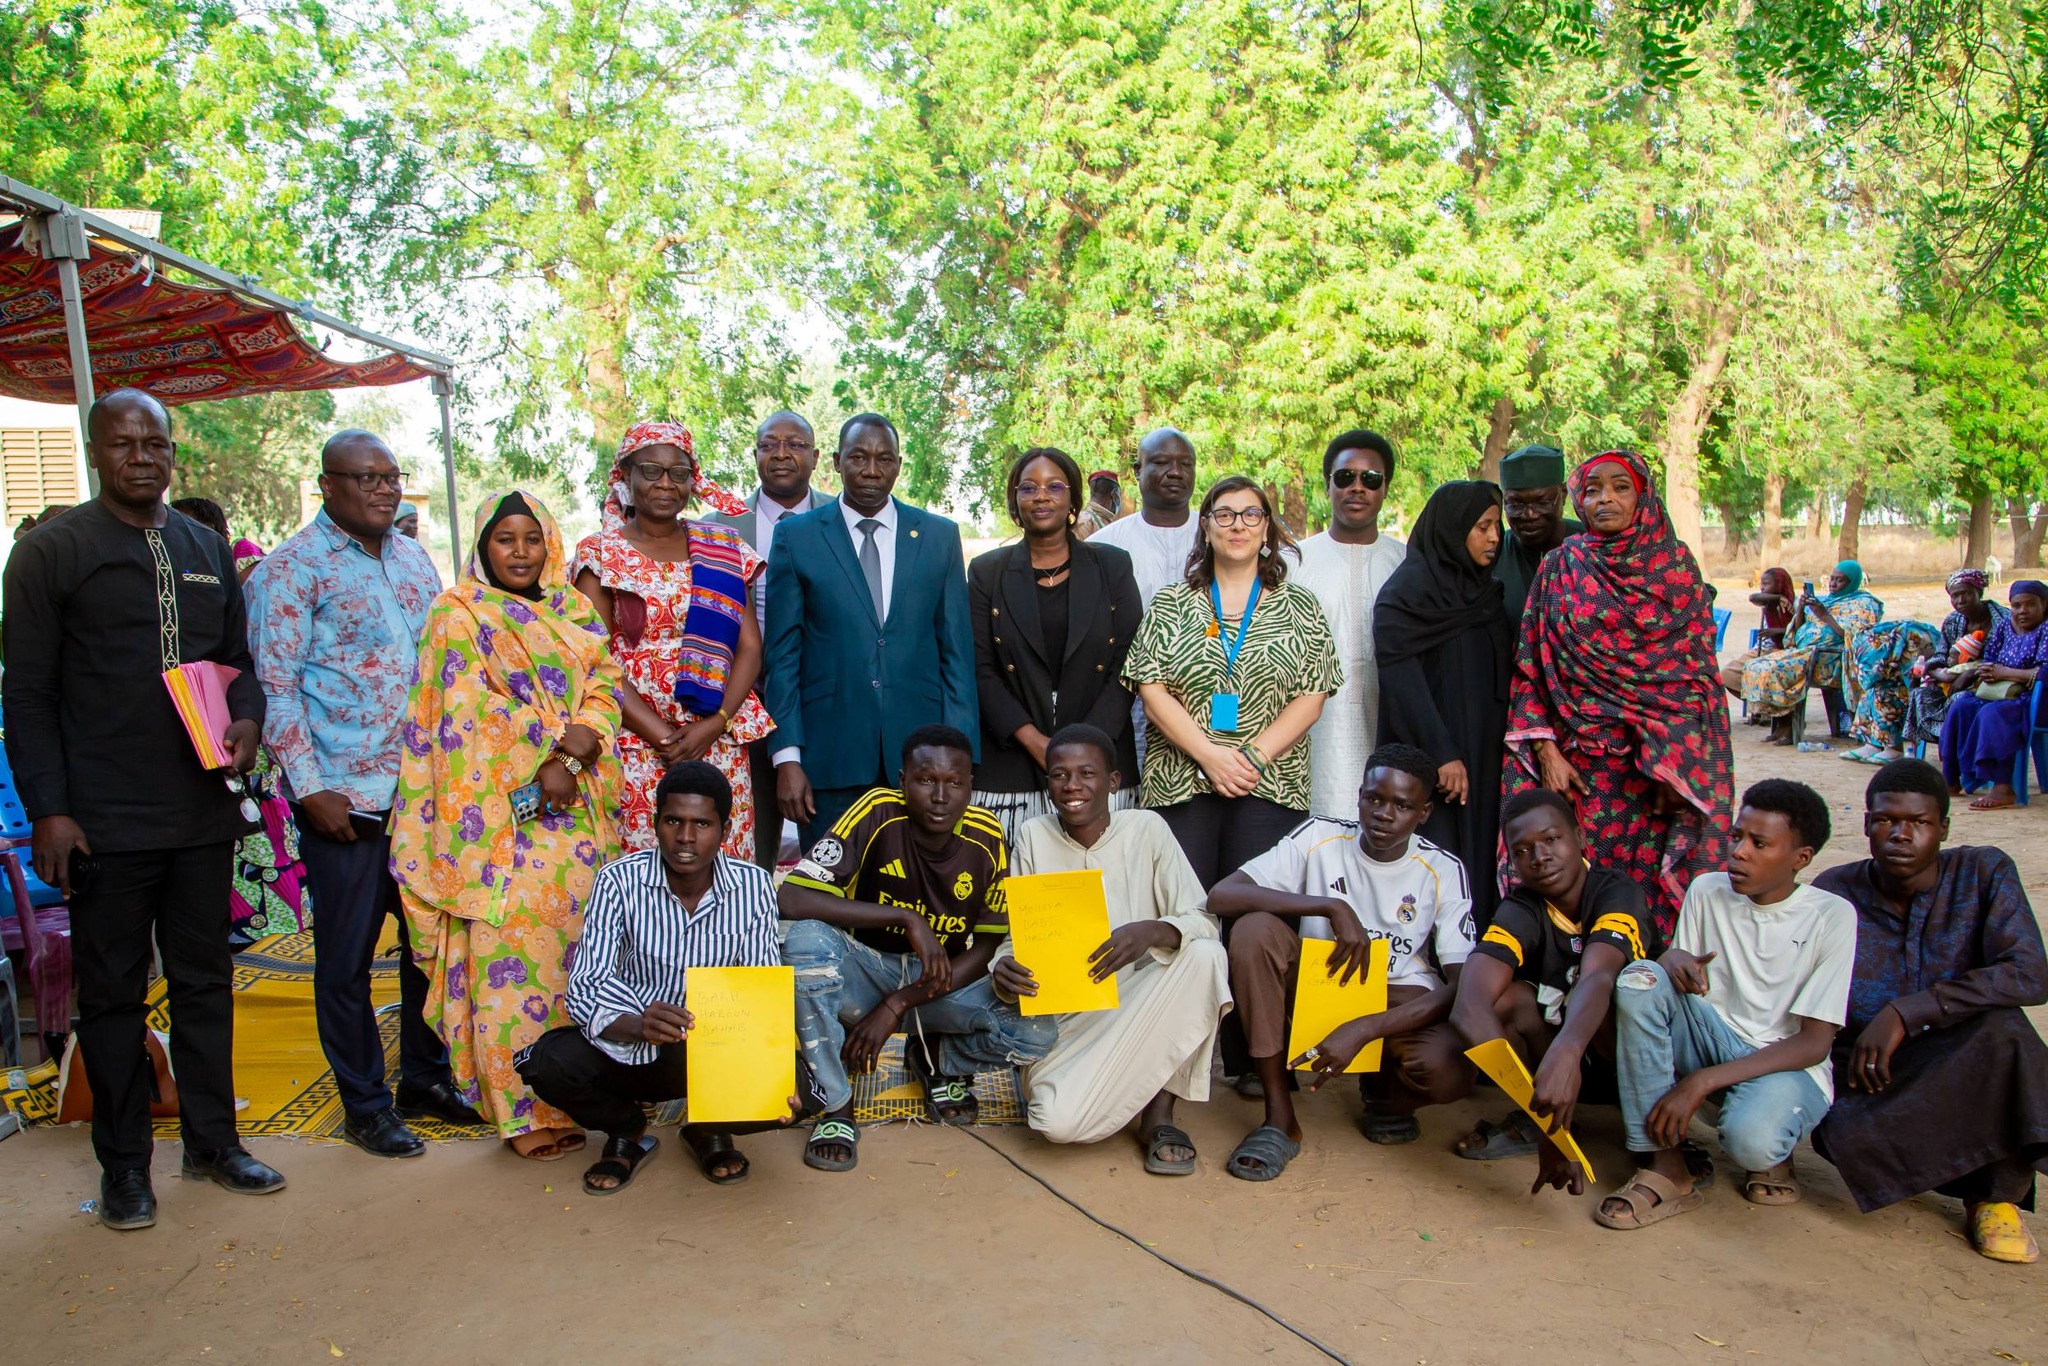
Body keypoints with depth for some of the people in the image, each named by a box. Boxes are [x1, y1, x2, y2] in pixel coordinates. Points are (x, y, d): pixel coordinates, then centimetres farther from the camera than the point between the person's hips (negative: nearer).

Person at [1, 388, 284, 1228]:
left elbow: (238, 656, 18)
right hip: (106, 820, -4)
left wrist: (247, 718, -4)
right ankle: (124, 1166, 21)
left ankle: (212, 1142, 26)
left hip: (203, 810, 4)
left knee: (205, 981, 13)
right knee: (112, 992, 7)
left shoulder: (207, 549, 12)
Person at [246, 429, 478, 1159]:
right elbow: (275, 685, -10)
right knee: (346, 956, 6)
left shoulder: (414, 559, 12)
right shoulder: (292, 569, -6)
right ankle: (364, 1104, 20)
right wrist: (310, 788, -14)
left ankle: (427, 1077, 30)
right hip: (345, 797, -6)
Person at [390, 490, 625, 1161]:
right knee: (511, 950, -5)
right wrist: (545, 760, -15)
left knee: (574, 944, 6)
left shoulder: (576, 612, 17)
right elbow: (473, 704, -8)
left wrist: (584, 738, -11)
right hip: (505, 809, -5)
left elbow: (606, 683, 9)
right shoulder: (460, 612, 2)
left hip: (580, 804, 5)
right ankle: (521, 1108, 2)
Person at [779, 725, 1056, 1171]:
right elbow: (791, 898, -28)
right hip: (867, 969, -2)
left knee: (1037, 1032, -23)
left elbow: (986, 948, -7)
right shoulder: (877, 813, -19)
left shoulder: (987, 838, -11)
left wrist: (897, 1005, -18)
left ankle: (937, 1059, 11)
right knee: (807, 939, -34)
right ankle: (836, 1104, -14)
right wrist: (906, 918, -34)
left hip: (943, 982, 2)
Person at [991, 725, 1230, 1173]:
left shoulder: (1147, 829, -2)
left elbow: (1204, 920, -10)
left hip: (1142, 1002, 0)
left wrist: (1151, 932, -32)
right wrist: (1004, 970, -24)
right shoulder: (1034, 837, 0)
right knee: (1059, 1120, -28)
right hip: (1066, 1015, 0)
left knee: (1205, 955, -29)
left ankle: (1159, 1113, -14)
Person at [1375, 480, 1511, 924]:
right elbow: (1399, 671, -17)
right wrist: (1440, 753, -22)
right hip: (1429, 762, -7)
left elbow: (1500, 678, 19)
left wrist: (1500, 745, 8)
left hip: (1483, 757, 7)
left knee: (1478, 869, 6)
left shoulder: (1486, 589, 15)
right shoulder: (1409, 587, -7)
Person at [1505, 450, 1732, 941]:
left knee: (1650, 878, -1)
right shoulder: (1559, 567, 6)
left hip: (1662, 764, 0)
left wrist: (1675, 765, -6)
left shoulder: (1677, 565, 5)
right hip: (1579, 762, 0)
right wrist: (1546, 751, -4)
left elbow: (1699, 669, 3)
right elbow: (1530, 666, 5)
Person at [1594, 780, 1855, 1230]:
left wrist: (1702, 1081, -23)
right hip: (1713, 1040, 4)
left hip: (1787, 1065, -4)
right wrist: (1672, 960, -19)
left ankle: (1772, 1152, 4)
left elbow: (1814, 1043, -14)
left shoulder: (1832, 916, -10)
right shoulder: (1707, 891, 1)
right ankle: (1666, 1166, -22)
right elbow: (1680, 989, 7)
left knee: (1751, 1140, -38)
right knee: (1639, 978, -25)